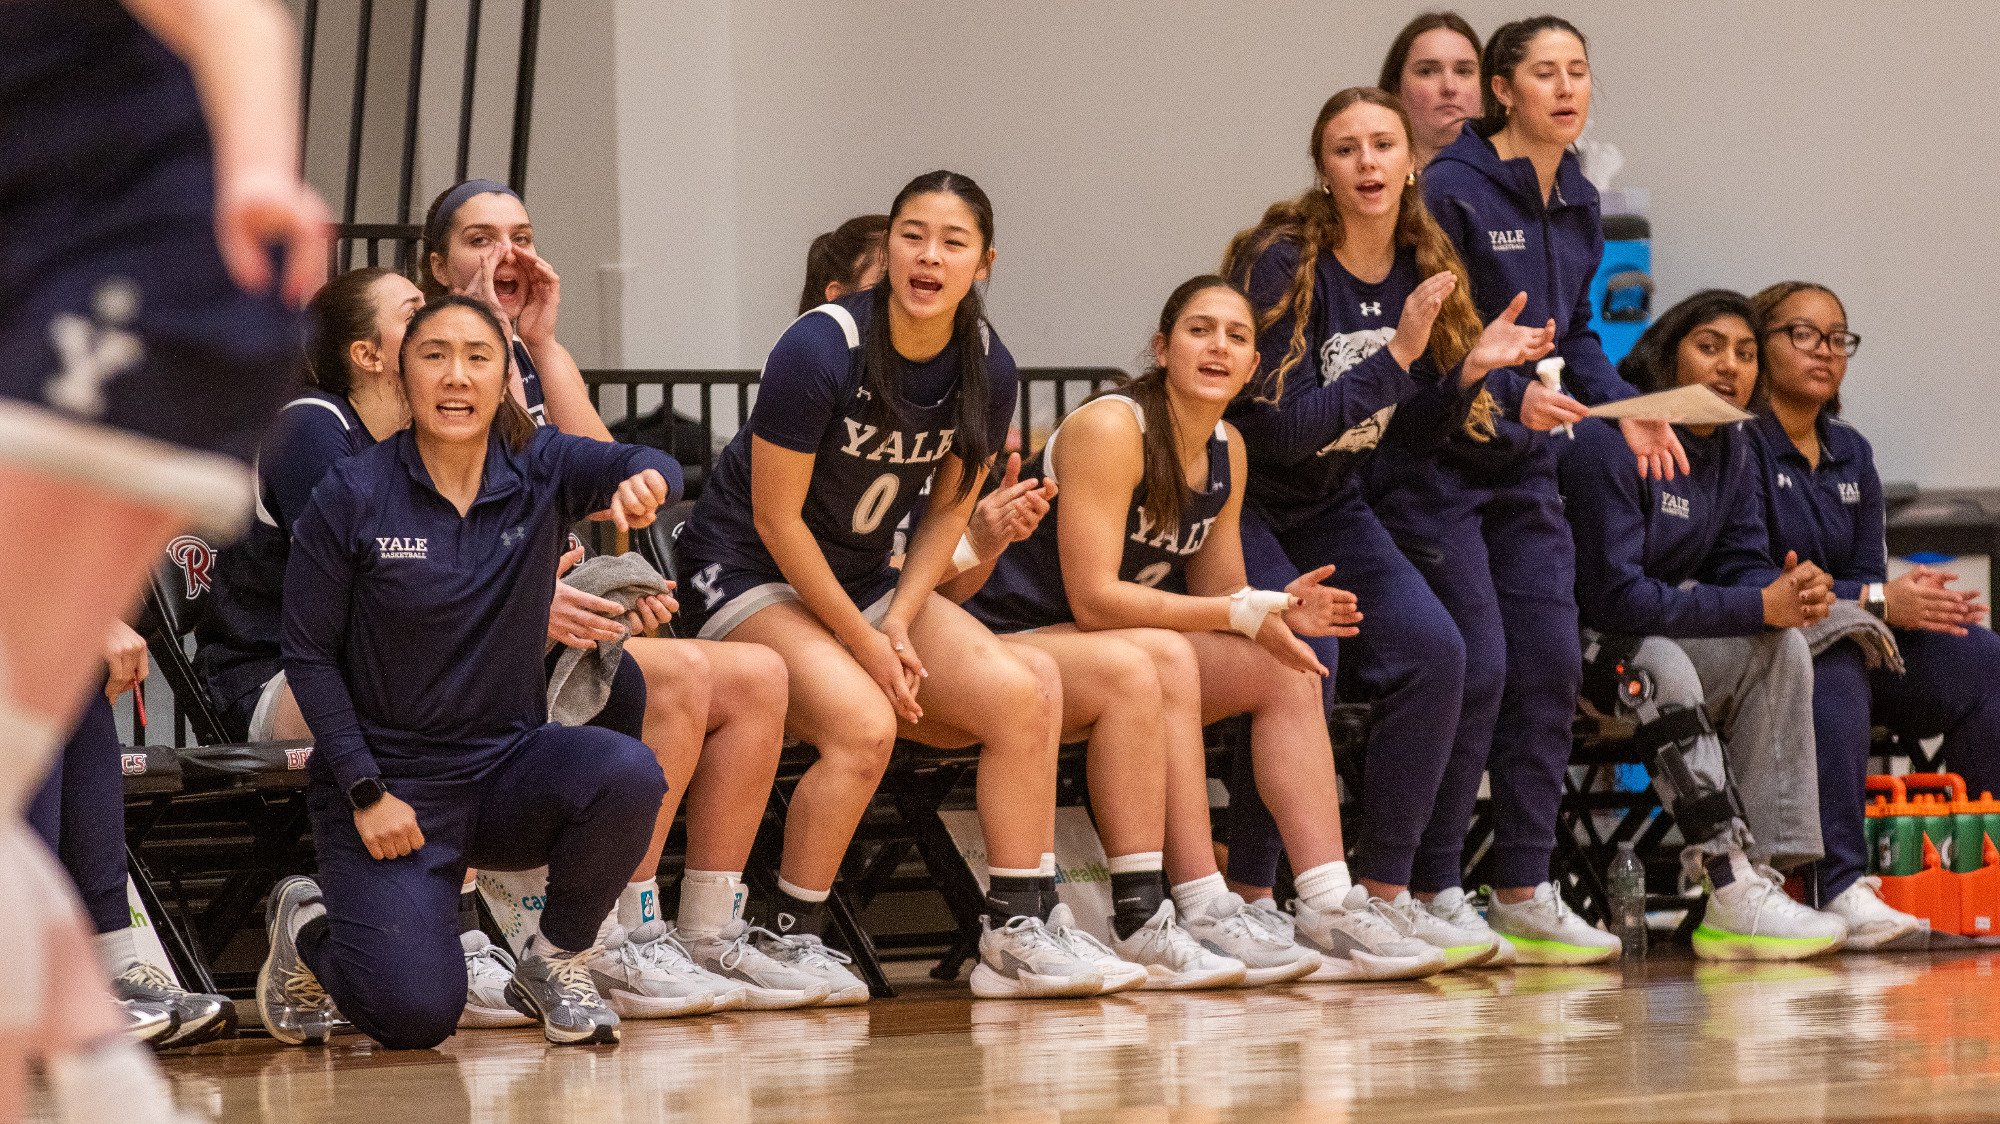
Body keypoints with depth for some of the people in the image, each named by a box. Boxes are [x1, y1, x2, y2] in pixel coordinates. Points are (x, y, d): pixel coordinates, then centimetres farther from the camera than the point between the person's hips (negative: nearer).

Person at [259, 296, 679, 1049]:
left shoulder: (538, 471, -2)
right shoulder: (352, 496, -9)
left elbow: (649, 467, -20)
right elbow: (309, 656, -5)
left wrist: (643, 480, -46)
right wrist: (365, 793, -12)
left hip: (509, 765, 3)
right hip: (388, 778, -3)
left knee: (628, 776, -30)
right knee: (416, 1014, -21)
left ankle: (557, 963, -2)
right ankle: (308, 925, 16)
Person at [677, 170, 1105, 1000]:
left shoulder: (987, 370, -4)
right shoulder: (821, 349, -22)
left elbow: (949, 510, 6)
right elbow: (776, 518, -17)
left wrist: (899, 625, -9)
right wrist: (865, 644, -16)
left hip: (864, 579, 6)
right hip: (745, 573, -6)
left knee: (1021, 692, -17)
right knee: (864, 723, -32)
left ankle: (1015, 934, -11)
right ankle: (790, 943, -15)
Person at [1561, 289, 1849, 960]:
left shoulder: (1733, 448, 6)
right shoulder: (1609, 438, -21)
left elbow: (1740, 565, 5)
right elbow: (1613, 595, -26)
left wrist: (1792, 592, -21)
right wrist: (1758, 606, -27)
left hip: (1655, 630, 8)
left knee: (1782, 646, -14)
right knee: (1662, 666, -36)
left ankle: (1760, 873, -22)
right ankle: (1731, 894, -38)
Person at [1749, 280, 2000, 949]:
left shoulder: (1851, 454, 18)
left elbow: (1869, 575, 13)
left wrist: (1910, 597, -12)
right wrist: (1875, 602, -20)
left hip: (1853, 641, 7)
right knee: (1833, 675, -39)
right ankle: (1838, 886, -44)